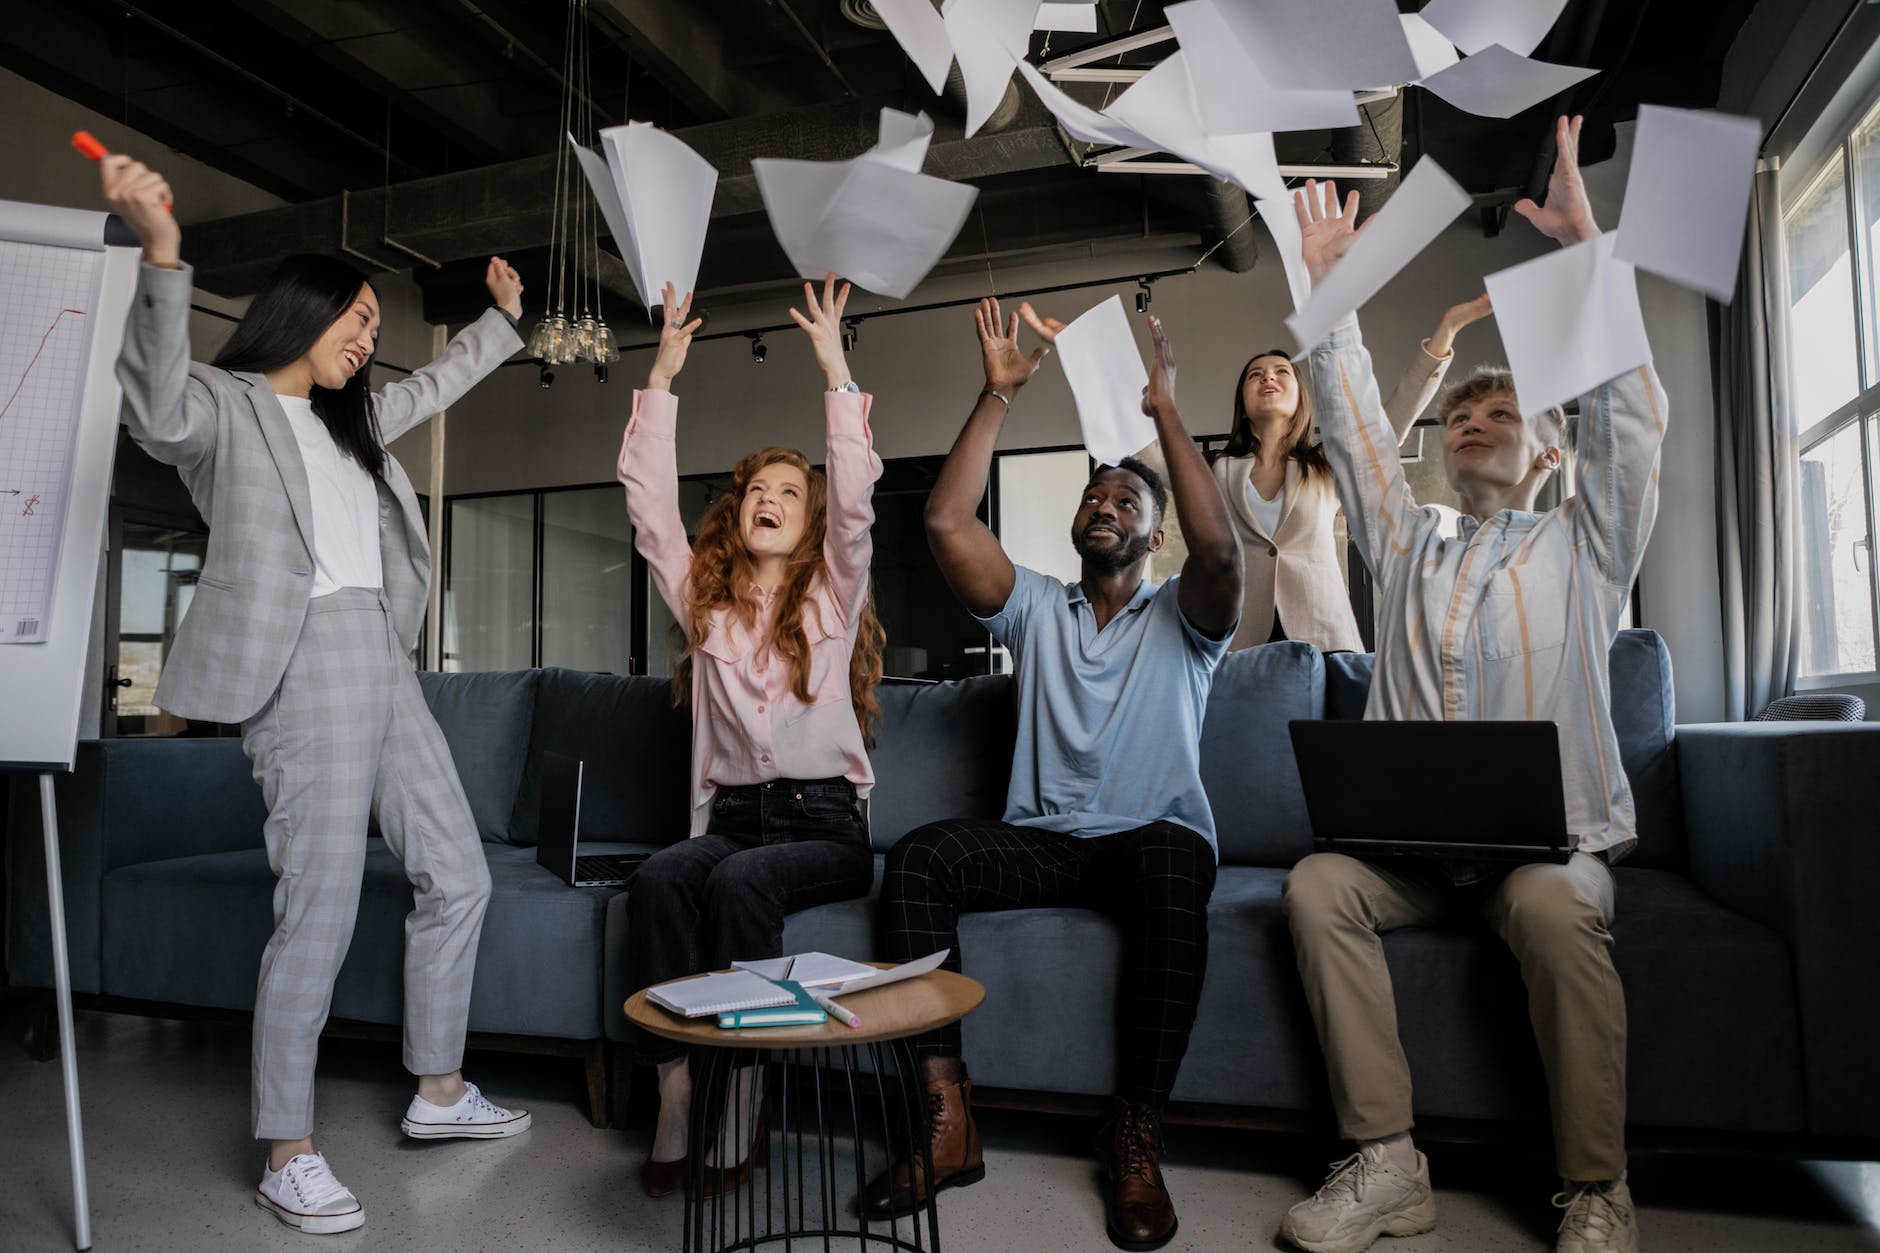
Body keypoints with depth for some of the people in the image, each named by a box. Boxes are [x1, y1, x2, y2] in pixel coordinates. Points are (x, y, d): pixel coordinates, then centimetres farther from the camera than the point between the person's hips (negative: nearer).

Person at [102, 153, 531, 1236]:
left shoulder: (351, 418, 23)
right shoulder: (224, 403, -1)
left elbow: (435, 386, 40)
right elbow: (160, 416, -24)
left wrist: (503, 318, 49)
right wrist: (162, 257, -34)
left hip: (386, 664, 9)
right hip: (309, 666, -9)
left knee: (458, 879, 10)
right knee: (321, 910, -8)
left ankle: (440, 1090, 25)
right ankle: (289, 1153, 8)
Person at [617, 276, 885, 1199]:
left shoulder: (832, 595, 7)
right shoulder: (702, 598, 14)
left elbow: (856, 499, -8)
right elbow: (649, 505, 7)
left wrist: (835, 370, -10)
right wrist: (662, 378, 4)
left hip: (822, 821, -2)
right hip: (729, 817, 3)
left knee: (742, 882, -33)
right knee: (659, 878, -30)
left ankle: (740, 1094, -22)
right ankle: (675, 1089, -25)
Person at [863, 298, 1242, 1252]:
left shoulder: (1181, 619, 9)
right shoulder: (1035, 607, 15)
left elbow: (1219, 547, -16)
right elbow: (946, 523, 0)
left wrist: (1164, 411, -12)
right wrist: (998, 394, -2)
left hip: (1155, 834, -2)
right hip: (1042, 840, 3)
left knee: (1174, 874, -38)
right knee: (916, 858, -25)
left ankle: (1136, 1141, -24)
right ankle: (947, 1120, -23)